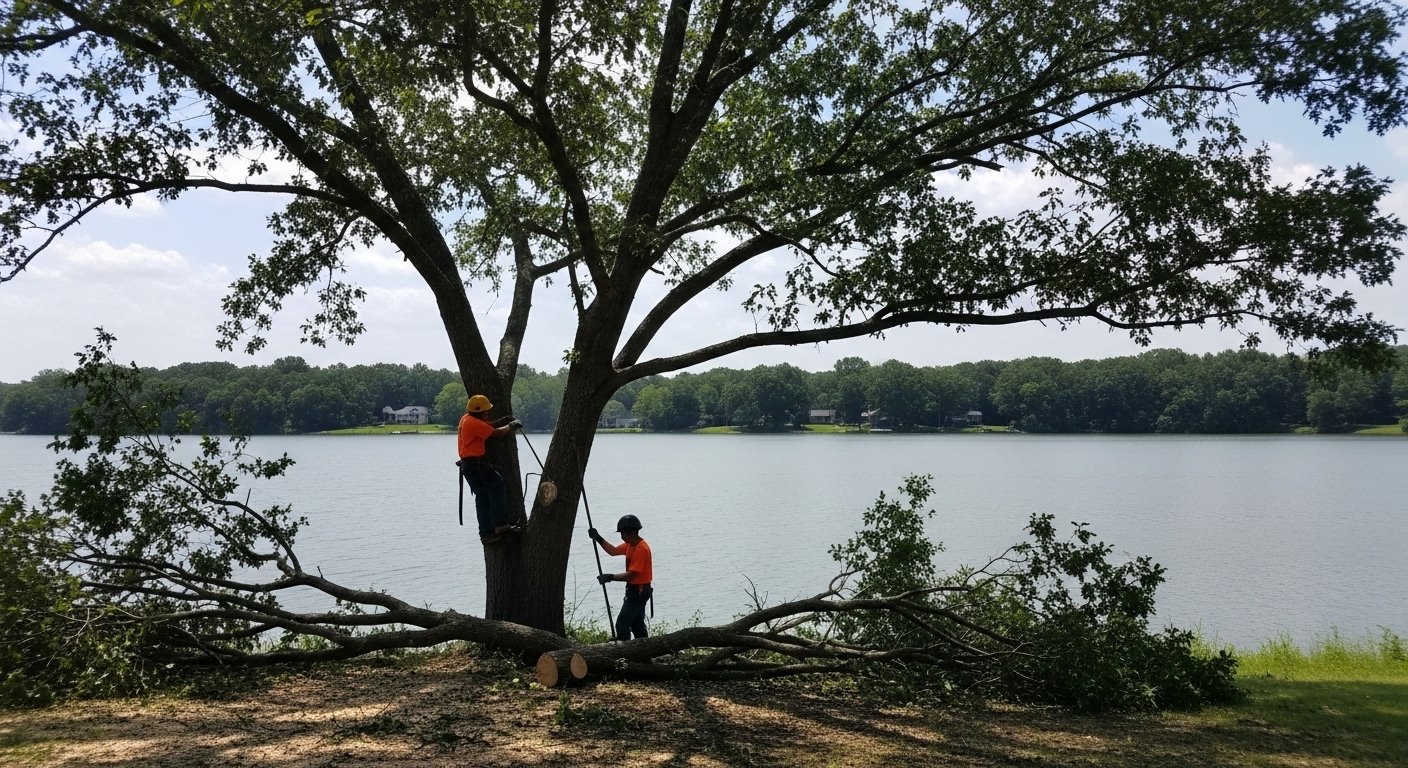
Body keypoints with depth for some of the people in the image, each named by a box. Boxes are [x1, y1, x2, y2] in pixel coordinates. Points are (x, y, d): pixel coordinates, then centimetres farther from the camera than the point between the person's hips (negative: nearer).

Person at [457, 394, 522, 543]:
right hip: (475, 464, -10)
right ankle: (501, 524, -15)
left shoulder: (467, 419, 14)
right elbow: (497, 433, -15)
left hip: (468, 465, 10)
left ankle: (486, 533, 10)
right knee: (498, 486, -10)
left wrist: (503, 421, 3)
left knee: (483, 497, 10)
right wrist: (511, 425, 1)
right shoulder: (473, 423, -16)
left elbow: (489, 425, 20)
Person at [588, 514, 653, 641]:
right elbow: (613, 550, 17)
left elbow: (631, 575, -26)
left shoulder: (641, 549, -23)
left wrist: (610, 577, -22)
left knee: (622, 624, -11)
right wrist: (598, 538, 5)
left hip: (638, 591, -10)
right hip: (635, 590, 10)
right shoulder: (630, 544, 7)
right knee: (637, 624, 16)